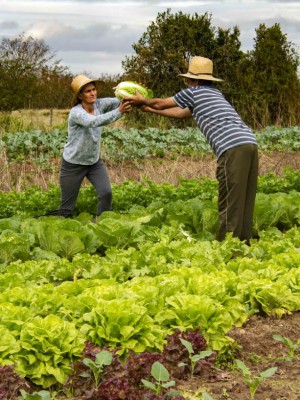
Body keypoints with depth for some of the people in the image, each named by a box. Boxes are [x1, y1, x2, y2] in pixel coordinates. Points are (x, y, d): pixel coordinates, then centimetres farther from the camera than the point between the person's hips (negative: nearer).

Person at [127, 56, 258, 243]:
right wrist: (150, 109, 49)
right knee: (244, 200, 11)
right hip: (250, 143, 8)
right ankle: (243, 241, 15)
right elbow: (180, 113, 42)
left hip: (233, 148, -8)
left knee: (230, 202, -5)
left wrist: (142, 100, 43)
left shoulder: (193, 92, 9)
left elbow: (162, 103, 24)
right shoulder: (215, 93, 32)